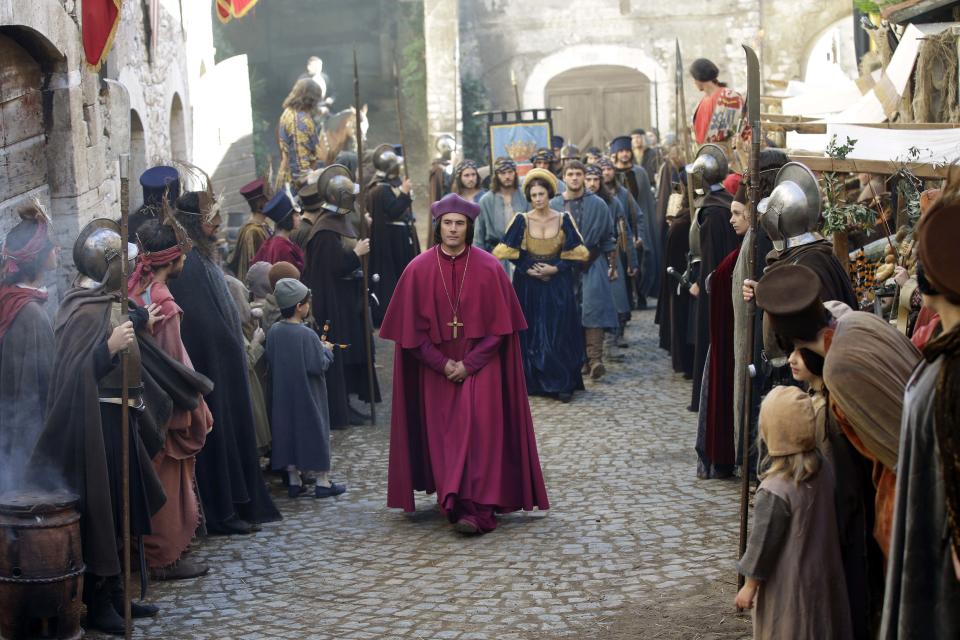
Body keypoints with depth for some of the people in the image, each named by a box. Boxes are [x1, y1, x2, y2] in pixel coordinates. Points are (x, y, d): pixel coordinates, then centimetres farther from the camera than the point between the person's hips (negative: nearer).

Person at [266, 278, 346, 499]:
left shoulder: (273, 332, -3)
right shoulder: (307, 335, -21)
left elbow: (271, 362, 6)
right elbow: (318, 365, -21)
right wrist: (327, 351, -1)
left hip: (283, 395, 5)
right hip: (308, 395, -5)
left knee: (288, 430, 13)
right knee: (315, 431, 5)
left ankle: (293, 480, 18)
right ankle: (322, 481, 12)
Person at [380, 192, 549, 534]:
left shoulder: (488, 268, -5)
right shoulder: (419, 269, -2)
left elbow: (499, 325, -4)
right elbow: (413, 327, 0)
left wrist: (468, 364, -11)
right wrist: (442, 364, -8)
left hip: (480, 365, -2)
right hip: (436, 369, 2)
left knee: (478, 427, -13)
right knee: (444, 435, 3)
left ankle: (477, 509, -18)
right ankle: (451, 502, 15)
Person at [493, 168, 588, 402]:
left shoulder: (563, 219, -1)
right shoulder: (521, 220, -2)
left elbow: (577, 253, -1)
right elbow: (508, 252, -2)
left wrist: (555, 268, -11)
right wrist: (528, 269, -10)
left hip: (559, 286, 0)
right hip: (529, 286, 0)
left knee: (560, 334, 1)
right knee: (531, 334, 3)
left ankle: (563, 384, 7)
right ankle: (533, 381, 12)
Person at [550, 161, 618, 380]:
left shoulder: (597, 205, 4)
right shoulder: (554, 205, 6)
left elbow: (608, 238, 7)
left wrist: (613, 265, 4)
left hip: (592, 265, -2)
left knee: (593, 309, -13)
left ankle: (595, 359, -19)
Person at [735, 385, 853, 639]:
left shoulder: (774, 492, -27)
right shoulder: (824, 470, -7)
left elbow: (763, 543, -18)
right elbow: (824, 526, 5)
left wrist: (750, 586, -6)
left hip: (787, 588, -6)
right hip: (823, 579, 6)